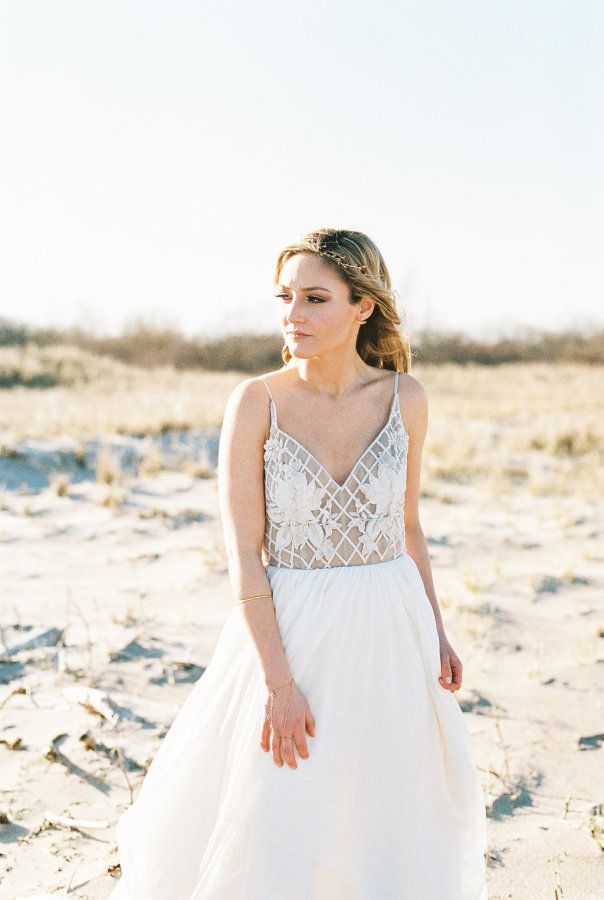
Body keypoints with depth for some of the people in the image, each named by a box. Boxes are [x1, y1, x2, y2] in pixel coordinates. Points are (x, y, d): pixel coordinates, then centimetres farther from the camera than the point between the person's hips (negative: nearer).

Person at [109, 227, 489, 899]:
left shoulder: (405, 397, -3)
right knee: (274, 834, 4)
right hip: (288, 632, -2)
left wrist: (436, 633, 9)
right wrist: (279, 682, -17)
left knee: (391, 818, 16)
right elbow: (243, 554, -13)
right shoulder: (256, 402, -11)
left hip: (390, 636, 3)